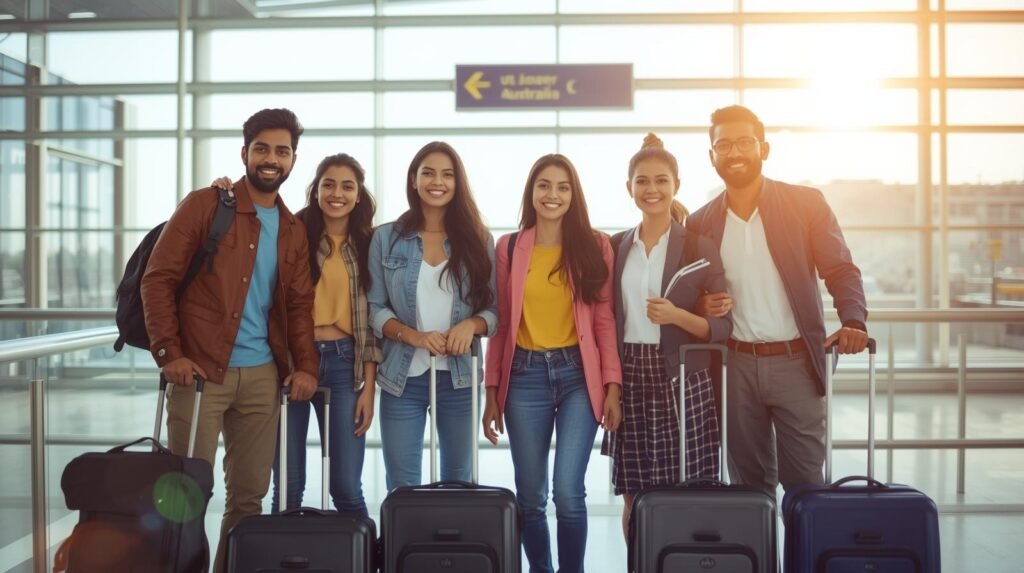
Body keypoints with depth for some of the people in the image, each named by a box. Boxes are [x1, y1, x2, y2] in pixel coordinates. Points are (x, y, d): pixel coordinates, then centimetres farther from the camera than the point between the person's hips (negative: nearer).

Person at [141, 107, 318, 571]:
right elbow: (158, 278, -6)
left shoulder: (293, 229, 13)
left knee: (250, 493, 10)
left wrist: (305, 365, 1)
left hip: (262, 374, 5)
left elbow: (299, 303, 13)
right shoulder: (204, 205, -2)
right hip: (200, 370, -4)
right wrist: (168, 351, -14)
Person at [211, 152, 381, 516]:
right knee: (288, 486, 5)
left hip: (344, 363, 1)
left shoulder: (367, 244, 8)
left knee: (346, 487, 3)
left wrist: (369, 387, 2)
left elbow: (372, 320, 7)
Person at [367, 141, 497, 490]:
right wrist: (415, 336, -17)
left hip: (459, 377, 1)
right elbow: (374, 308, 0)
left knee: (459, 482, 12)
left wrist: (471, 324, -17)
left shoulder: (478, 239, 4)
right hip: (403, 378, -1)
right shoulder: (386, 238, 2)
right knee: (401, 486, 5)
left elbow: (495, 309, 4)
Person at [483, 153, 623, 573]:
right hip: (525, 376, 1)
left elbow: (604, 321, 3)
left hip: (578, 374, -1)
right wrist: (492, 392, 4)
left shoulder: (595, 246, 4)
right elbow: (500, 323, 6)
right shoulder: (508, 247, 6)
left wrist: (612, 386, -4)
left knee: (568, 492, -9)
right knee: (530, 497, 7)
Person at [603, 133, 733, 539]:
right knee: (633, 497, 7)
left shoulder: (700, 248, -1)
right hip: (628, 378, 3)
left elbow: (723, 327, -3)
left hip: (681, 381, -3)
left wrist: (678, 316, -19)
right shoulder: (615, 247, 9)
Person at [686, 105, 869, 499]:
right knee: (749, 481, 12)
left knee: (805, 482, 2)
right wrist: (703, 307, -10)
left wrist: (853, 322, -21)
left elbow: (841, 271, -3)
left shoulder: (805, 204, -1)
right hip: (736, 365, 2)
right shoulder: (701, 222, 6)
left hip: (795, 363, -2)